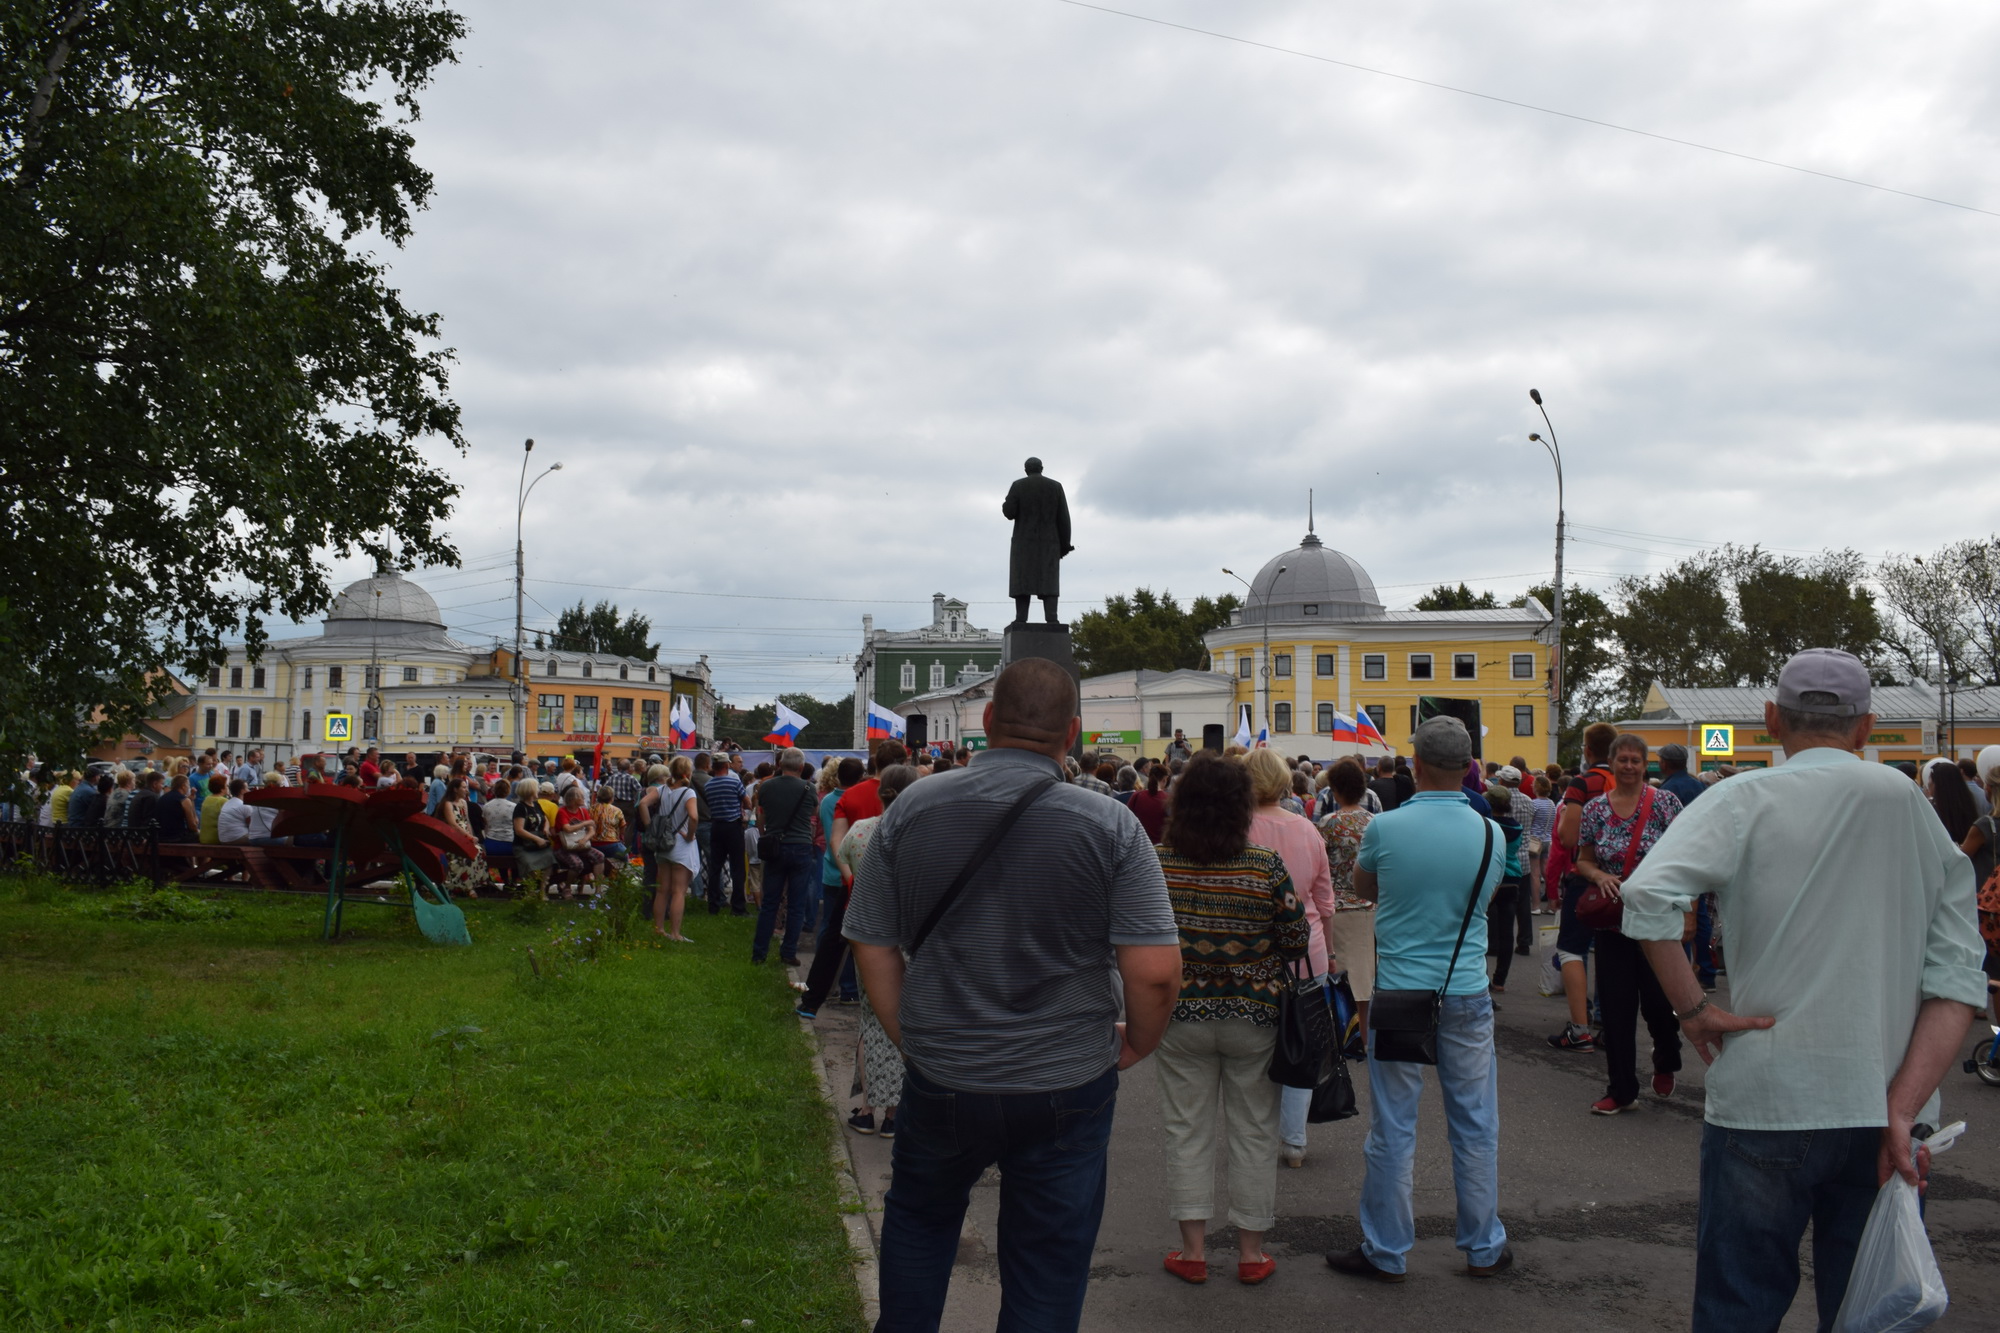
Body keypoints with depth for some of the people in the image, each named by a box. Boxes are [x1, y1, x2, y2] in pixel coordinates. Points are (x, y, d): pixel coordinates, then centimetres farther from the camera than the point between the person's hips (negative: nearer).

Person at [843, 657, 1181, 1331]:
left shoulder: (912, 808, -6)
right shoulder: (1110, 826, -13)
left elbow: (873, 947, -1)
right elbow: (1156, 971, -17)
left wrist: (909, 1037, 11)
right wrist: (1136, 1044, 2)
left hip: (940, 1080, 2)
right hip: (1067, 1088, -1)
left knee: (916, 1221, 29)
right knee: (1046, 1276, 14)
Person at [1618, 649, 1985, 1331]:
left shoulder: (1747, 798, -5)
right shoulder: (1919, 810, 5)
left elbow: (1647, 896, -22)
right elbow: (1957, 982, -2)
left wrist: (1692, 1010, -10)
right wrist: (1902, 1111, -7)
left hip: (1766, 1101, -3)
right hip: (1886, 1110, 3)